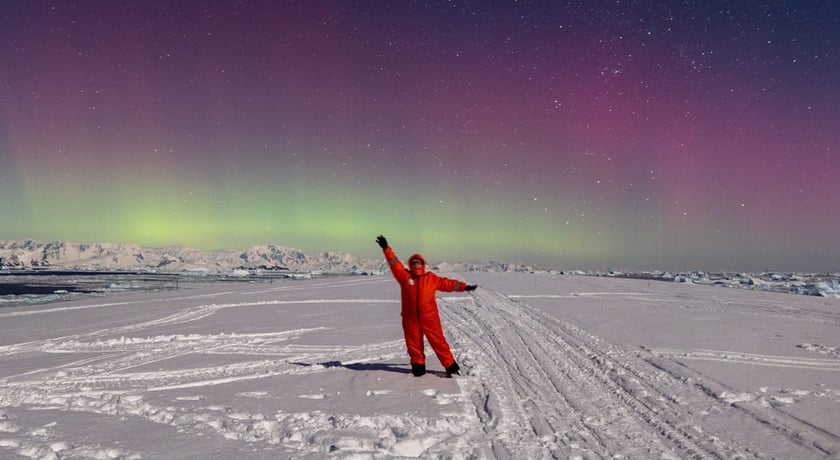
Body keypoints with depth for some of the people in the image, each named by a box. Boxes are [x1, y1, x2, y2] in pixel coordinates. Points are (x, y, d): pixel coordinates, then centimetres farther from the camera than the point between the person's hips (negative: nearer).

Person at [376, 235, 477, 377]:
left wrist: (464, 286, 13)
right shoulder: (404, 276, 2)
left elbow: (447, 283, 11)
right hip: (411, 319, 1)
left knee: (438, 342, 2)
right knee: (414, 344, 10)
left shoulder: (431, 278, 4)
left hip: (429, 318, -1)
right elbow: (394, 263, -1)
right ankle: (418, 366, 29)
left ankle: (451, 366, 13)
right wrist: (386, 248, -7)